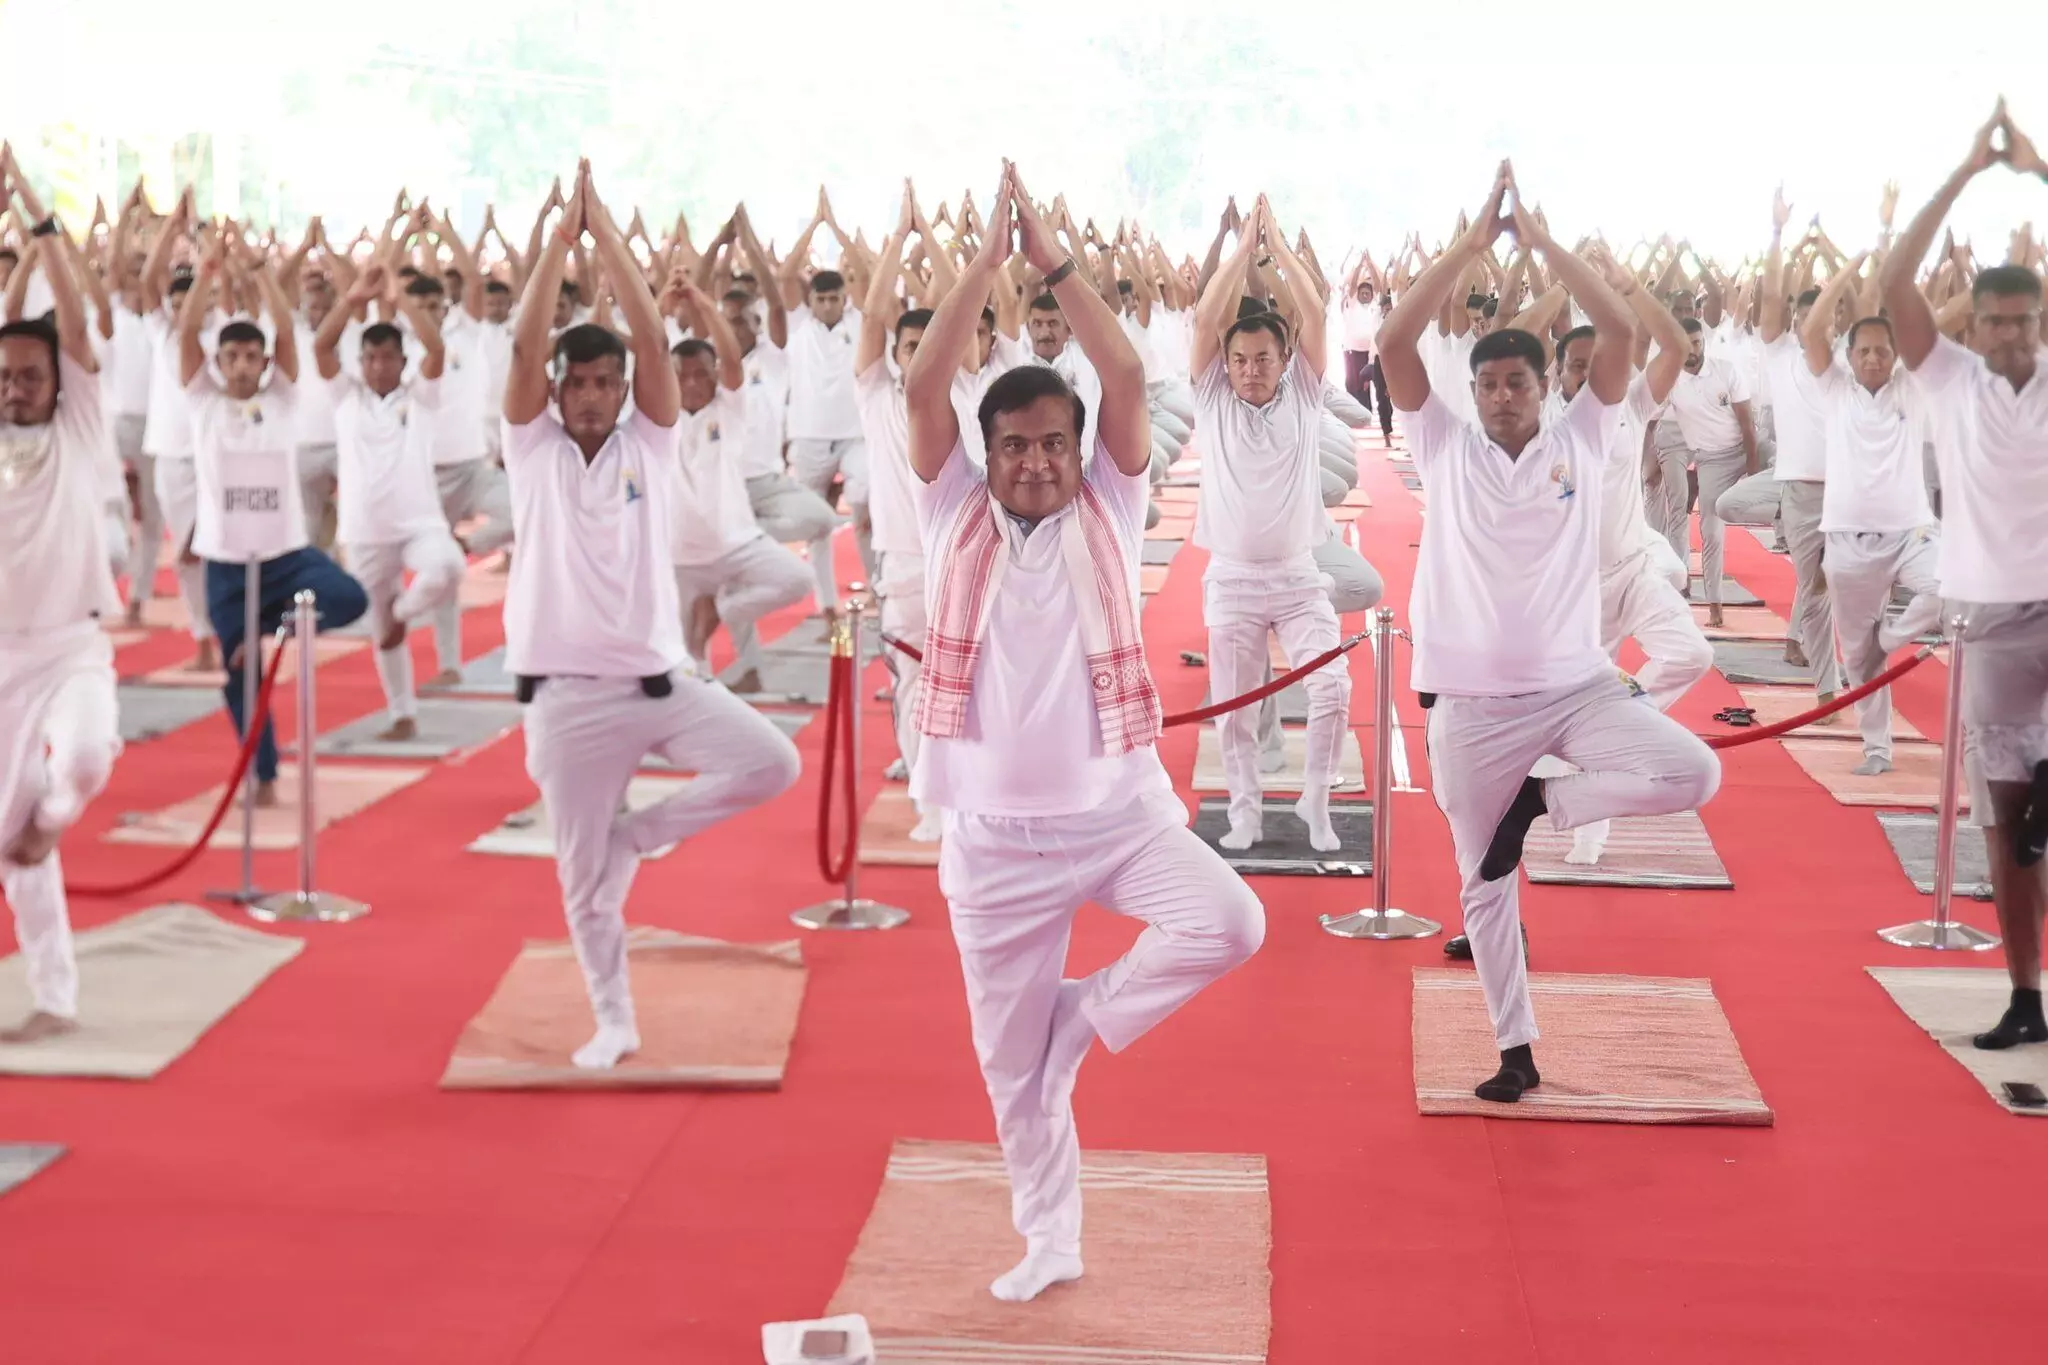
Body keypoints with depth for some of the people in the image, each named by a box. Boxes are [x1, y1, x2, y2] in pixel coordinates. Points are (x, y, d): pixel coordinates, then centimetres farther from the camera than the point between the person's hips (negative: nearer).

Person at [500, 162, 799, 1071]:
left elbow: (652, 337, -8)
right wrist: (562, 234, -12)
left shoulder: (650, 442, 3)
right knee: (581, 876, 5)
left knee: (773, 764, -17)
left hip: (659, 677, 1)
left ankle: (639, 834, 4)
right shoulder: (533, 447, 2)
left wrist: (607, 232, -9)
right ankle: (613, 1022, 23)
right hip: (566, 695, -1)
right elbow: (524, 344, -11)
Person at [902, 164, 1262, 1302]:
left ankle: (1089, 1011, 2)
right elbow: (921, 387, -10)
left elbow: (1129, 379, -9)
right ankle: (1050, 1241, 27)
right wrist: (988, 257, -10)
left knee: (1229, 921, -25)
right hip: (994, 834, 0)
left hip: (1120, 808, 0)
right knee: (1012, 1057, 7)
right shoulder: (955, 516, 2)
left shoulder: (1107, 511, 1)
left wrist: (1052, 260, -8)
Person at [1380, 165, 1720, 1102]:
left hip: (1576, 686, 0)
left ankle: (1542, 802, 0)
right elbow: (1394, 343, -8)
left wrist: (1542, 240, -7)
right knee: (1484, 883, 7)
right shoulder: (1447, 450, 3)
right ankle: (1516, 1051, 22)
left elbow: (1621, 332, -7)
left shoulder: (1581, 441, 3)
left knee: (1694, 773, -23)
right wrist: (1473, 242, -9)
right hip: (1472, 704, 0)